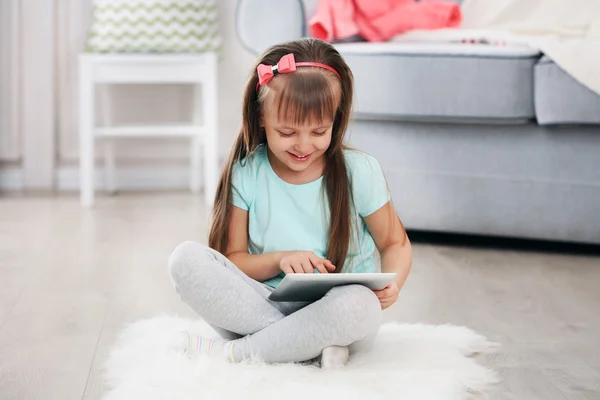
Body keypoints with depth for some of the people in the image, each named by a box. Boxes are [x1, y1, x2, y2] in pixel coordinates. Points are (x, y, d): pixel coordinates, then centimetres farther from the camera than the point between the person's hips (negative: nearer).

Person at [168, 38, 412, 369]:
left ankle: (235, 352, -19)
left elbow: (395, 243, 8)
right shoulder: (246, 175, 0)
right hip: (264, 306, 2)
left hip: (334, 315, -1)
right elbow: (233, 260, 1)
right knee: (186, 259, -22)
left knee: (360, 304, -38)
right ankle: (313, 347, -27)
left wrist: (392, 285, -14)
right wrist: (279, 261, -18)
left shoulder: (360, 172, -2)